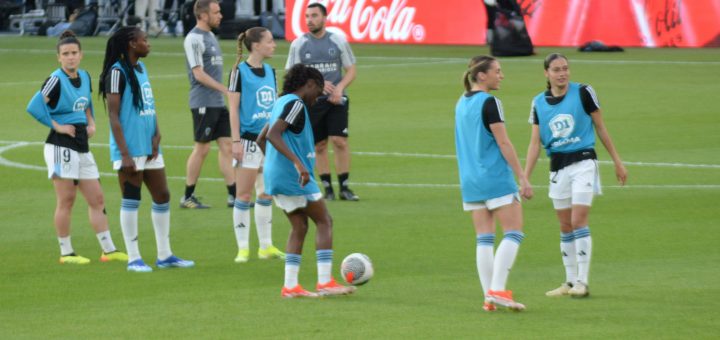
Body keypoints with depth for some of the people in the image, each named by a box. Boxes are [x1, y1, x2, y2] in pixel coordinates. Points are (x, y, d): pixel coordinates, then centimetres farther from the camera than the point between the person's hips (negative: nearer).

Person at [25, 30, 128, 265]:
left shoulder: (85, 77, 10)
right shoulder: (56, 80, -13)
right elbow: (34, 106, -23)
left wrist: (91, 123, 11)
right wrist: (57, 126, -18)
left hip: (82, 148, 8)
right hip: (61, 146, -8)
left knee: (97, 199, 9)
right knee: (66, 200, -3)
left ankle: (109, 250, 14)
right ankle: (66, 252, 4)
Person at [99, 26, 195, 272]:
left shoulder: (141, 68, 15)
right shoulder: (117, 72, -11)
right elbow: (113, 116, -14)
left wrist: (156, 135, 1)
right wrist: (124, 154, -19)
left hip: (149, 148, 8)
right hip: (130, 149, -8)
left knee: (162, 197, 10)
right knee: (131, 200, -2)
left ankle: (164, 255, 19)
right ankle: (133, 259, 4)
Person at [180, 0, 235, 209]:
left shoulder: (210, 36, 16)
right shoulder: (194, 39, -12)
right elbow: (199, 74, -17)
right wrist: (226, 89, -19)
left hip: (218, 103, 9)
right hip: (203, 103, -9)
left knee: (226, 146, 5)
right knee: (202, 148, -4)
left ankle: (233, 196, 6)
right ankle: (187, 197, 4)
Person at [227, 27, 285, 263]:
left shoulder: (269, 71, 11)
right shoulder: (240, 71, -9)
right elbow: (233, 108, -10)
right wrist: (236, 141, -14)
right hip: (248, 139, -7)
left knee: (266, 194, 11)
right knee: (244, 195, -3)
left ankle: (266, 246, 18)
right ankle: (243, 248, 2)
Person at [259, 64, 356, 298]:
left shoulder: (281, 103, 17)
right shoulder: (295, 104, -12)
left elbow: (262, 138, 24)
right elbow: (273, 135, -25)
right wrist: (297, 163, -31)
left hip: (275, 177, 9)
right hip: (294, 178, -9)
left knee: (299, 226, 12)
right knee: (324, 222, 0)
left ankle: (290, 286, 5)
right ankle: (325, 282, -5)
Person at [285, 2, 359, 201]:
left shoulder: (338, 41, 4)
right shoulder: (298, 44, 3)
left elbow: (351, 71, 8)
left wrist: (339, 88, -11)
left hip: (336, 101, -1)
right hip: (311, 102, 1)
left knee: (340, 141, -11)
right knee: (319, 146, 2)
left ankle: (344, 188, -3)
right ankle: (327, 188, 12)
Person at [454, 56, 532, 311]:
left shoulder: (461, 103, 13)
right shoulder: (489, 103, -12)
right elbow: (503, 143, -14)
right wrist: (523, 178, -12)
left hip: (470, 180, 8)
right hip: (497, 179, -8)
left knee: (484, 239, 7)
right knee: (513, 233, -4)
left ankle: (489, 296, 3)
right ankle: (497, 290, -14)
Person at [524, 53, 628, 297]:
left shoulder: (583, 92, -4)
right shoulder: (539, 103, 5)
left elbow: (600, 127, 3)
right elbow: (535, 142, 6)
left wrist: (617, 162, 4)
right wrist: (524, 178, 0)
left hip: (583, 162, -4)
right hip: (557, 167, 4)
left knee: (578, 222, -13)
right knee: (565, 227, 7)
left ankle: (582, 282, -11)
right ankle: (570, 282, 15)